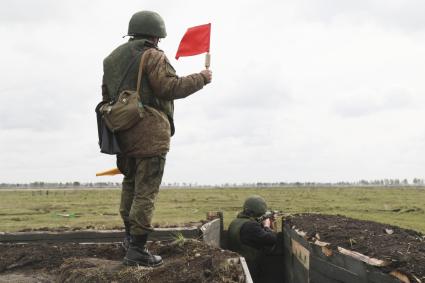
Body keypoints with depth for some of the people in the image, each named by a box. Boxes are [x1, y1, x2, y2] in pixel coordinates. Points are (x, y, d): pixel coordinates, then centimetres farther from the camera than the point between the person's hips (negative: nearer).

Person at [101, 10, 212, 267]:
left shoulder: (112, 58, 17)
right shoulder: (152, 56, -8)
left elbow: (107, 95, 20)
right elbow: (169, 88, -16)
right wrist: (201, 79, -6)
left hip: (122, 131, 8)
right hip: (149, 133, -8)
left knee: (130, 184, 22)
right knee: (146, 191, -5)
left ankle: (130, 236, 29)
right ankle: (137, 249, -4)